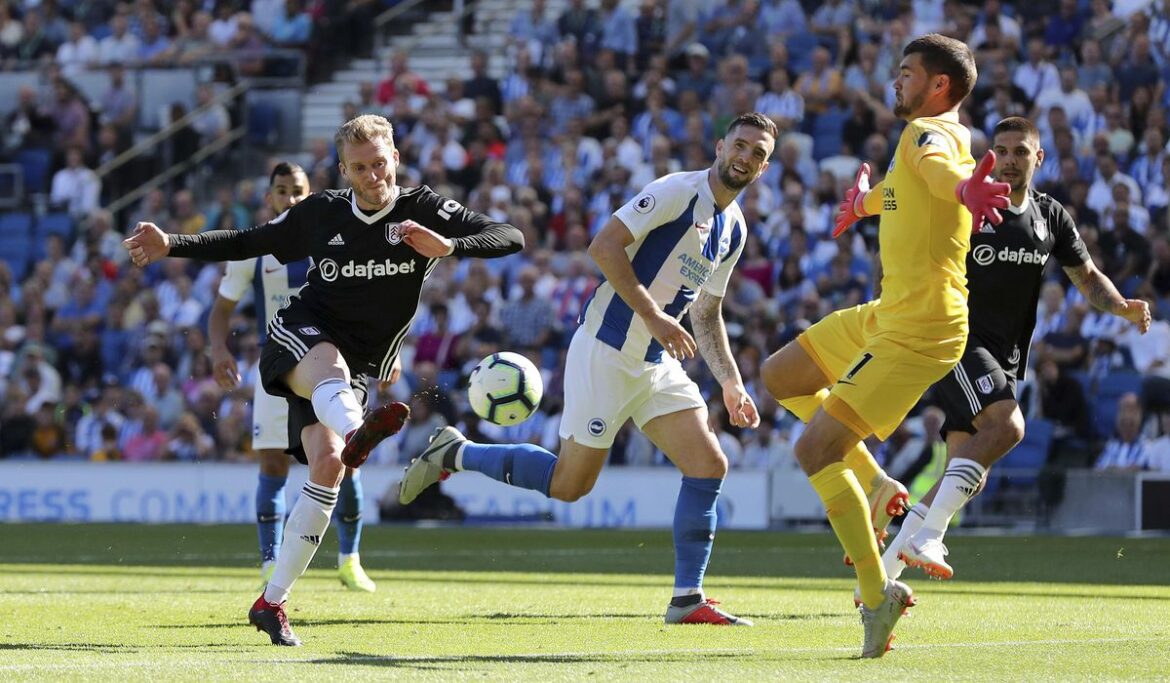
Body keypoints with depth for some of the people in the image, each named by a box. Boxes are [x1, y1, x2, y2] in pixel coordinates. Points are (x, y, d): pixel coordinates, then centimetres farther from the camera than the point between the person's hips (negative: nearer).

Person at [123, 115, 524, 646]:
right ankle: (356, 432, -79)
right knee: (331, 366, -39)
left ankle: (272, 602, -5)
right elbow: (247, 243, 16)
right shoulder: (321, 213, 3)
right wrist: (171, 246, 6)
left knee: (327, 467, -17)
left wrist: (449, 246, -32)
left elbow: (510, 238, -14)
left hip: (359, 367, 2)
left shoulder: (423, 211, -3)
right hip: (301, 337, -2)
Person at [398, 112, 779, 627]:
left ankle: (687, 599, 1)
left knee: (709, 466, -5)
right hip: (607, 349, -8)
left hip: (658, 363, 8)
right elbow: (604, 246, -21)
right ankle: (454, 453, 15)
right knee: (570, 483, -4)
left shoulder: (734, 229, 13)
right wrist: (654, 317, -23)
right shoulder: (677, 191, -14)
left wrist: (731, 383, 15)